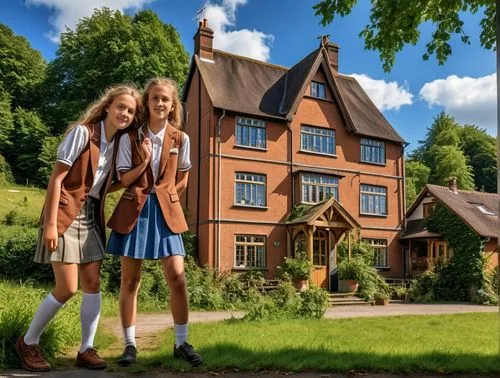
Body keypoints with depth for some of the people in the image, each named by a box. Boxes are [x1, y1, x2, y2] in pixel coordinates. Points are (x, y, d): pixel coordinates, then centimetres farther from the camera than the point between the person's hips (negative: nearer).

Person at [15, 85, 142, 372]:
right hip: (66, 214, -7)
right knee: (68, 289, -5)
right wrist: (51, 223, -18)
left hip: (92, 217, 7)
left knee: (93, 284, 4)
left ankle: (86, 350, 15)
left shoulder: (117, 143, 9)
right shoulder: (82, 132, -11)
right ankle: (28, 343, 17)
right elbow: (56, 178, -13)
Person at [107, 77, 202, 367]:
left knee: (177, 277, -5)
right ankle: (130, 345, 17)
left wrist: (166, 199, 6)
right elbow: (123, 179, -3)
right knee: (130, 280, 4)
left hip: (165, 211, 1)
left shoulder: (180, 139, 3)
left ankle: (182, 343, 9)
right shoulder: (130, 136, -1)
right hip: (134, 209, 0)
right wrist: (144, 161, -17)